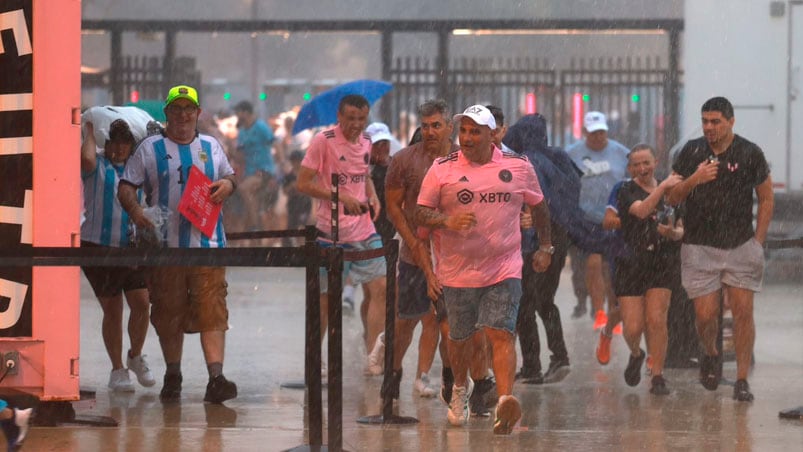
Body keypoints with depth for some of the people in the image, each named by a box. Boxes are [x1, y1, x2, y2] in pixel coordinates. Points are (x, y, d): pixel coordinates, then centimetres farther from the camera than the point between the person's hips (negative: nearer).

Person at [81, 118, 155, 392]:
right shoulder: (98, 166, -1)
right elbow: (86, 158, -22)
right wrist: (90, 131, -7)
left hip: (132, 247, 3)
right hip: (99, 246, -3)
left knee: (141, 304, -6)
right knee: (112, 310, 2)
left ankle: (135, 357, 19)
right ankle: (117, 370, 14)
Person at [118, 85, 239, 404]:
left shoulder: (211, 147, 16)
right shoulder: (150, 149, 7)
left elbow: (230, 177, 26)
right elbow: (126, 186, 2)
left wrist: (227, 185, 2)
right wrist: (135, 211, -17)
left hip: (207, 242, 1)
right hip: (165, 244, -1)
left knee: (212, 311, -10)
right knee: (168, 313, 6)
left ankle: (215, 378, -17)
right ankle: (172, 377, 20)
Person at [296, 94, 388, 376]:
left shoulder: (366, 142, 11)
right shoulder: (324, 142, -10)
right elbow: (303, 183, -11)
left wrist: (373, 197, 5)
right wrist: (341, 197, -19)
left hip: (364, 230, 6)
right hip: (332, 233, -6)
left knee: (379, 287, -6)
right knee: (327, 297, 3)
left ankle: (373, 358, -7)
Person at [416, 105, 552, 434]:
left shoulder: (519, 166, 3)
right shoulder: (442, 169, -1)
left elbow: (538, 205, 19)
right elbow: (421, 213, -1)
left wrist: (546, 247, 20)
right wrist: (448, 221, -20)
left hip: (504, 269, -1)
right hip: (458, 269, 1)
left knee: (501, 334, -16)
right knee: (461, 337, 13)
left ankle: (505, 401, -30)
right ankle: (460, 387, 42)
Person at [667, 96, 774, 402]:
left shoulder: (750, 153, -1)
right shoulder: (691, 152, 4)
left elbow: (766, 199, 8)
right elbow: (673, 198, 6)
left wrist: (758, 242, 1)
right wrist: (694, 179, -14)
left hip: (741, 247, -1)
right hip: (699, 247, 1)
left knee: (743, 312, -6)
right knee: (705, 315, -2)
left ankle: (742, 380, 1)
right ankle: (711, 356, 29)